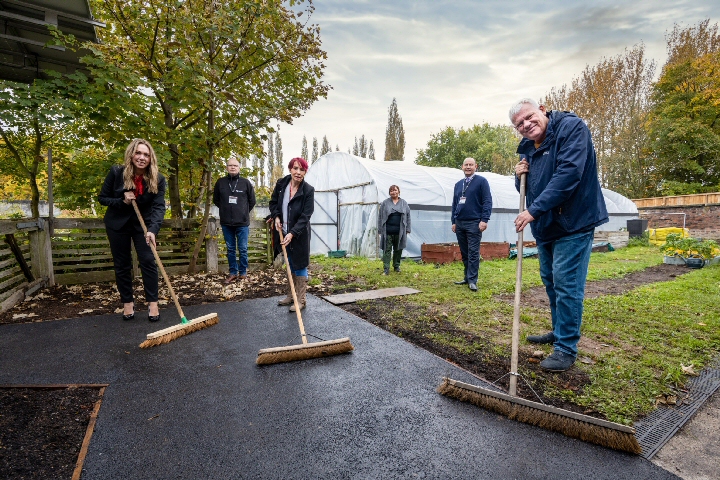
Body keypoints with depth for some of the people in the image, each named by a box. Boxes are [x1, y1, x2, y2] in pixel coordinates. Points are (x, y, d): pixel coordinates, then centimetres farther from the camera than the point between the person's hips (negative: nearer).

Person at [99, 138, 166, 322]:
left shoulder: (157, 179, -15)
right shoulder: (116, 172, -15)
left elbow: (159, 206, -24)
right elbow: (102, 198, -5)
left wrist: (152, 230, -38)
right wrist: (123, 201, -25)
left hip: (143, 224, 0)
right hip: (117, 224, 1)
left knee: (148, 261, -7)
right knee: (122, 264, 6)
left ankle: (152, 303, 3)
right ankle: (128, 302, 20)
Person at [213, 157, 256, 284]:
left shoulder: (245, 182, -1)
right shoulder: (220, 182, 3)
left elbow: (252, 201, 6)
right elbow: (216, 200, 14)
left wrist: (243, 212, 9)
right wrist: (226, 210, 11)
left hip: (242, 222, -2)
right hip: (226, 222, 2)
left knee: (243, 249, 4)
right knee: (230, 249, 10)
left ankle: (243, 273, 17)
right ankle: (233, 273, 21)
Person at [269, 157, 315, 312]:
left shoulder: (308, 190, -16)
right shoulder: (281, 183, -3)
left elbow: (305, 216, -19)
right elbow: (273, 202, 12)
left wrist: (292, 233, -26)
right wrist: (276, 217, -5)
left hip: (299, 234, -5)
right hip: (284, 232, 5)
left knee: (299, 265, 1)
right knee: (290, 265, 17)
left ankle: (301, 300, 13)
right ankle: (291, 296, 32)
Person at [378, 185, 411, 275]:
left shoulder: (404, 203, 9)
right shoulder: (385, 203, 4)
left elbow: (408, 217, 9)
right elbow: (380, 217, 3)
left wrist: (407, 229, 3)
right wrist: (380, 230, -2)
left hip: (399, 232, 2)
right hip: (387, 232, -2)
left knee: (398, 249, 10)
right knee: (387, 250, -2)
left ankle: (396, 266, 25)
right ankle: (386, 269, 0)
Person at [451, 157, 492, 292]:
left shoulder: (482, 181, 0)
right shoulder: (458, 184, 17)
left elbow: (487, 201, -7)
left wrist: (484, 220, -16)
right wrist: (453, 221, 14)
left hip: (474, 223, -6)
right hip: (459, 223, 6)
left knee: (473, 253, -5)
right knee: (464, 253, 9)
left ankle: (472, 280, -2)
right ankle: (467, 277, 18)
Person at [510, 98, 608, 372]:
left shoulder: (571, 127, -13)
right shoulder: (527, 147, 10)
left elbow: (569, 173, -26)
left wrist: (534, 210, -27)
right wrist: (519, 176, -6)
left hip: (573, 223, -8)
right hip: (545, 226, 8)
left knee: (566, 284, -7)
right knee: (550, 281, 16)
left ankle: (566, 348, 6)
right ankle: (559, 332, 34)